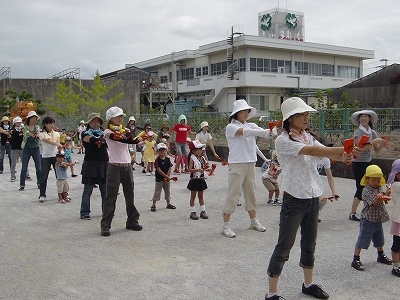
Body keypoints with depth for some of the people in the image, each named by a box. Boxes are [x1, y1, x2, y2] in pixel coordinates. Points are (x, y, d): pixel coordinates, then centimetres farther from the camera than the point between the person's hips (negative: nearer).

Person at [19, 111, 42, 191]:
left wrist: (38, 135, -37)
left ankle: (39, 183, 16)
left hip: (36, 148, 2)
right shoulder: (25, 127, -2)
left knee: (39, 167, 3)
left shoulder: (37, 127, 6)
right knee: (24, 168, 0)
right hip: (27, 149, -2)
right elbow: (27, 132, -22)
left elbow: (38, 132, -13)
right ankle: (22, 185, 7)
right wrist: (33, 135, -42)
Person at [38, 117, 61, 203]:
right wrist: (57, 144, -34)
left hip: (56, 156, 3)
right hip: (45, 157, -2)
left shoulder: (56, 133, 13)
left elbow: (58, 144, 4)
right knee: (44, 176, -1)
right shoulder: (42, 134, 2)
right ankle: (42, 195, 7)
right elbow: (48, 141, -17)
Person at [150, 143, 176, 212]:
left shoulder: (168, 159, 1)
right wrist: (167, 177, -20)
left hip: (167, 179, 5)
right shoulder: (157, 160, -13)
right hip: (159, 179, -5)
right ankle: (153, 205, 7)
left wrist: (166, 177, -11)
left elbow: (169, 169, 0)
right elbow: (159, 170, -18)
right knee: (157, 192, -1)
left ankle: (168, 204, 28)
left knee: (168, 191, 15)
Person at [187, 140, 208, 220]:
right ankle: (193, 212, 10)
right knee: (193, 196, 4)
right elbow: (189, 170, -21)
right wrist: (198, 170, -31)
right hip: (194, 180, -6)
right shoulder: (192, 159, -12)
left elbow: (205, 167, 17)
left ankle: (203, 211, 19)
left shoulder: (202, 158, 7)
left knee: (201, 196, 13)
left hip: (201, 180, 6)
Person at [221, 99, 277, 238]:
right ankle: (225, 226, 3)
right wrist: (265, 132, -32)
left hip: (250, 164, 6)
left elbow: (265, 134, -3)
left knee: (250, 193, 15)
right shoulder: (231, 127, -7)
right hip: (237, 164, -6)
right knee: (233, 195, -4)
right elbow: (244, 132, -25)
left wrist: (271, 132, -27)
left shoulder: (251, 126, 10)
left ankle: (254, 221, 29)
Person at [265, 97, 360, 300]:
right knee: (284, 247, -1)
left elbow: (327, 153, -5)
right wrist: (344, 150, -32)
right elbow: (311, 150, -27)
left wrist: (342, 156, -27)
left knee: (309, 244, 19)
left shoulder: (308, 137, 9)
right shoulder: (283, 140, -13)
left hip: (313, 199, 7)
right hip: (294, 200, -7)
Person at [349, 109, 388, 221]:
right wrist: (374, 141, -24)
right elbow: (361, 147, -23)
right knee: (361, 189, -5)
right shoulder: (358, 132, -10)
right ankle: (352, 213, 5)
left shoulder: (372, 132, 9)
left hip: (368, 162, 6)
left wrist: (382, 145, -12)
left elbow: (376, 150, 7)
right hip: (358, 163, -6)